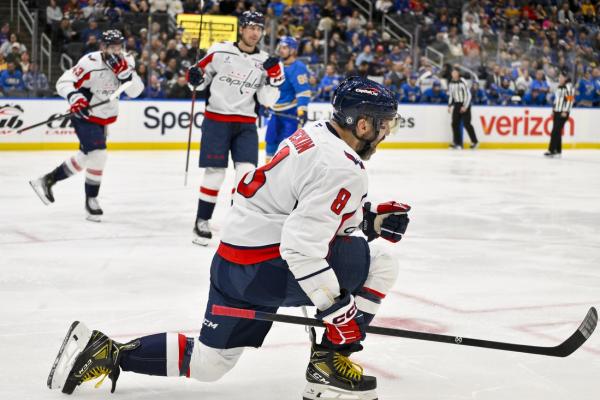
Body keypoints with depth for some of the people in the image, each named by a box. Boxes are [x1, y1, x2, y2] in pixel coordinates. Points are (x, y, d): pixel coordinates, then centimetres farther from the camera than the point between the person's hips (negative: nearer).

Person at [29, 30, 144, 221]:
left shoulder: (126, 62, -5)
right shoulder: (91, 62, -23)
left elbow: (135, 91, -13)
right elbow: (63, 82, -22)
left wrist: (124, 71, -27)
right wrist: (74, 97, -40)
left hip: (103, 118, 7)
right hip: (84, 115, -7)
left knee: (86, 156, 13)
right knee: (98, 153, -17)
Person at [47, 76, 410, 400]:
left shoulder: (315, 134, 10)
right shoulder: (342, 169, -20)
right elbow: (301, 247, -27)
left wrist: (372, 217, 12)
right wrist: (340, 310, -22)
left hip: (232, 264, 9)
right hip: (266, 267, -9)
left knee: (205, 364, 19)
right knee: (380, 263, -4)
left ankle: (106, 351, 15)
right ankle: (329, 364, 2)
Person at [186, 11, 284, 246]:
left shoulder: (265, 62, 4)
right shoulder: (220, 51, -3)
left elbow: (267, 101, 2)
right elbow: (202, 77, 8)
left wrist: (273, 79, -12)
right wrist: (196, 77, -14)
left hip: (246, 124, 3)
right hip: (216, 120, -2)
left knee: (247, 172, -7)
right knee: (215, 172, -4)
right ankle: (201, 222, 10)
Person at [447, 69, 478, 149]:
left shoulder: (463, 82, -14)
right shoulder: (451, 83, 5)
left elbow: (468, 95, -14)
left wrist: (465, 106, -17)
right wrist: (449, 106, 7)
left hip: (465, 105, -6)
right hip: (456, 105, 6)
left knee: (466, 124, -9)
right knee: (455, 123, -1)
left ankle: (474, 142, 2)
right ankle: (458, 143, 5)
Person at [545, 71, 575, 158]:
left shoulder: (568, 86, -11)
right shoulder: (559, 87, 18)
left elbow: (570, 99, -16)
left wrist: (565, 111, -19)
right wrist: (553, 110, 21)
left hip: (563, 113, -9)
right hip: (557, 112, 9)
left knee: (555, 131, -13)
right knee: (557, 132, 8)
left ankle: (552, 150, -13)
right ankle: (558, 151, 12)